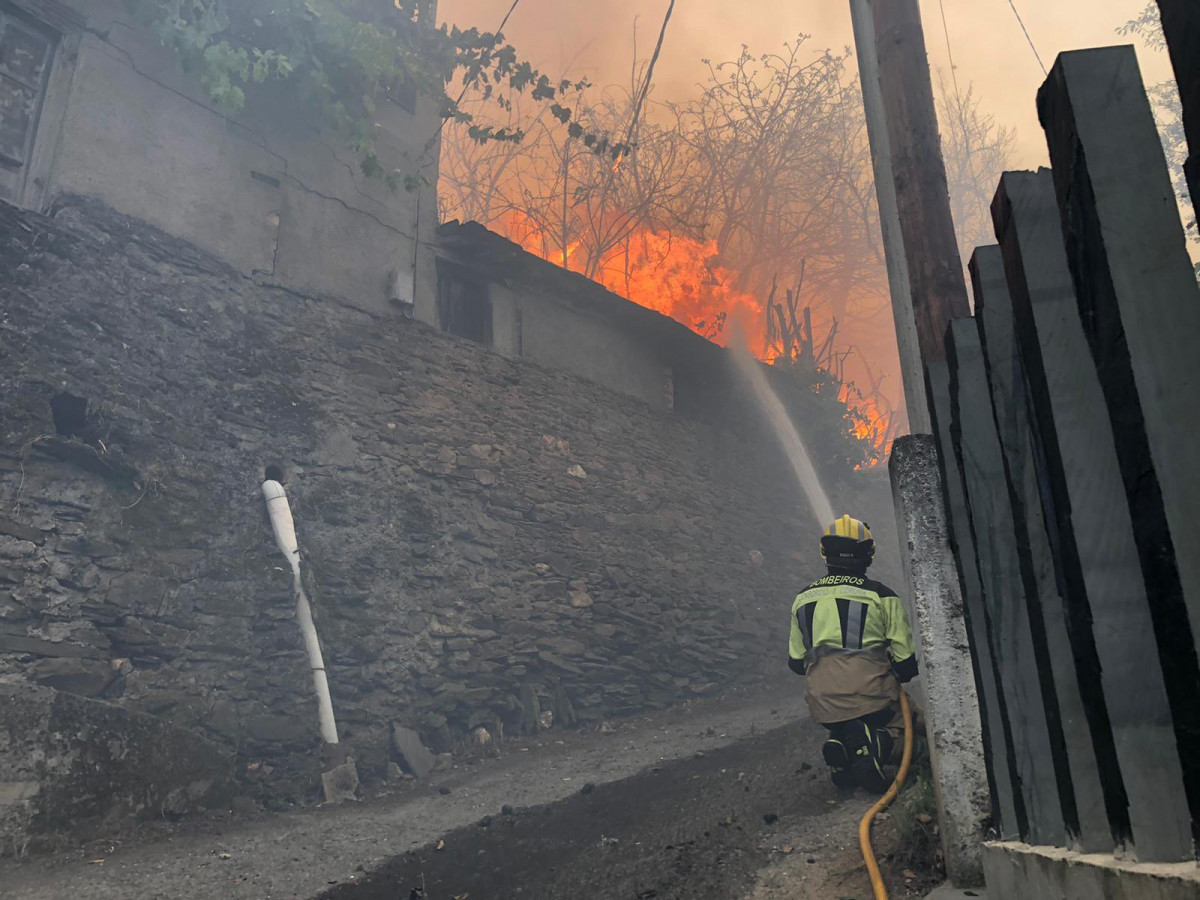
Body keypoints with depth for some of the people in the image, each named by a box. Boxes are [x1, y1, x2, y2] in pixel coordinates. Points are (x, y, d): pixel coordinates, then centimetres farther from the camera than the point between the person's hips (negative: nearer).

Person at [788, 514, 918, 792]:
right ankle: (877, 745, -13)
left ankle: (841, 746, -5)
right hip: (871, 697, -3)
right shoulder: (882, 596, -1)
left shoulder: (803, 599, 9)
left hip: (823, 705, 3)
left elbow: (796, 662, 13)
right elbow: (906, 663, 0)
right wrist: (897, 675, 23)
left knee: (843, 727, 30)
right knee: (902, 728, 21)